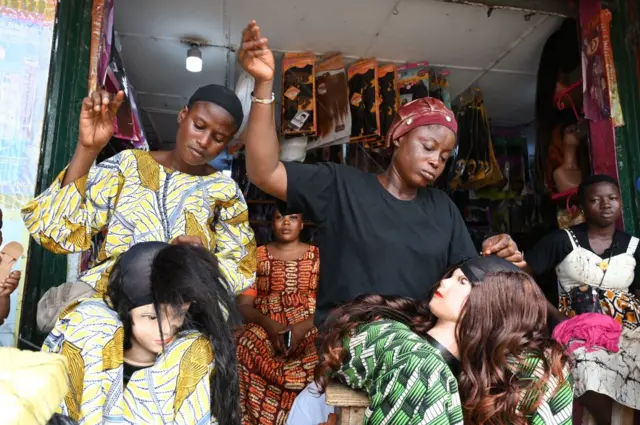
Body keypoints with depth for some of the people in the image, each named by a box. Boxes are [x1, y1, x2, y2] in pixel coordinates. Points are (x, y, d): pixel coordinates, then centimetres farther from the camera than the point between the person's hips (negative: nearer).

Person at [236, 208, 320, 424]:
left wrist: (303, 327, -18)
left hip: (310, 329, 0)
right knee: (247, 346, -32)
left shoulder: (317, 255, 9)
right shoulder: (257, 256, 11)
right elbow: (243, 305, 2)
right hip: (265, 329, 1)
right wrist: (268, 323, -17)